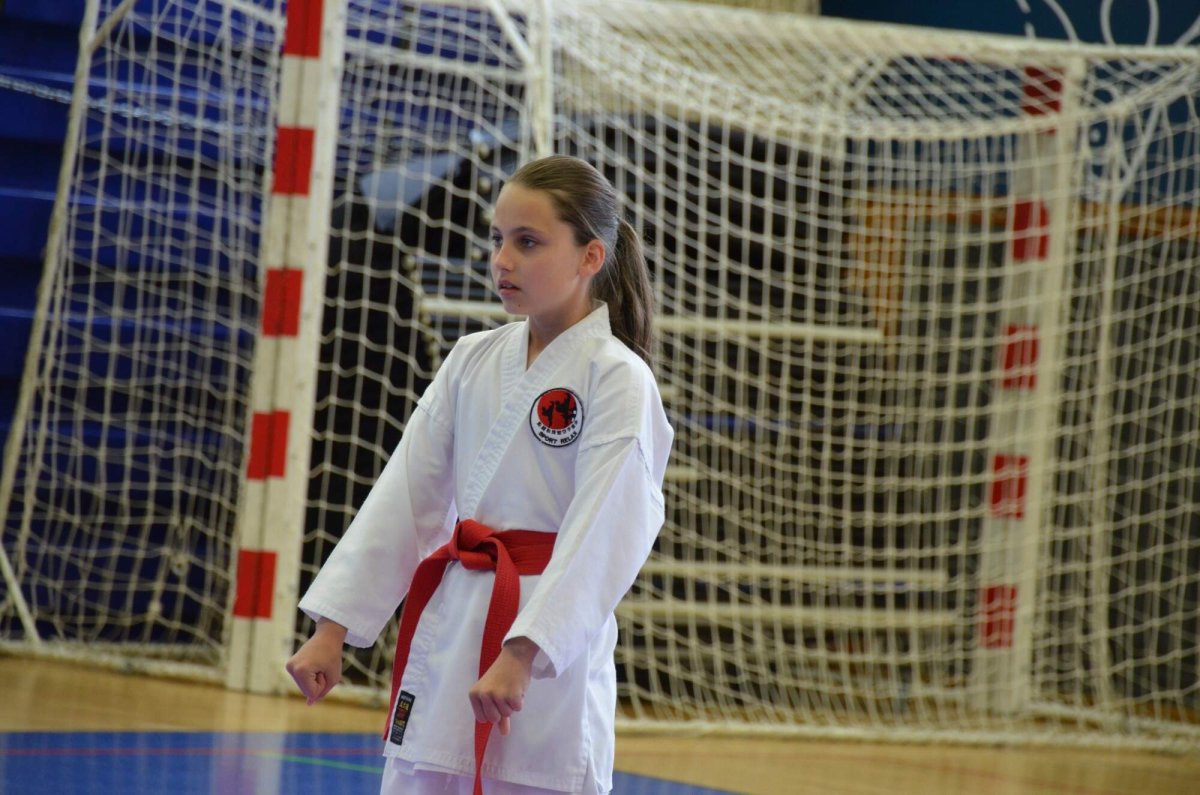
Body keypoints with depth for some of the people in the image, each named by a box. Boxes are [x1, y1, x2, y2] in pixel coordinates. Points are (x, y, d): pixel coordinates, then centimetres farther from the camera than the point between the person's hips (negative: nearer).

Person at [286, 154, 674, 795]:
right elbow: (404, 496, 8)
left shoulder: (617, 380, -8)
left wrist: (520, 655, -25)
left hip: (548, 637, -6)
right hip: (447, 626, 6)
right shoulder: (473, 363, 10)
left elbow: (603, 532, -17)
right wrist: (332, 628, 2)